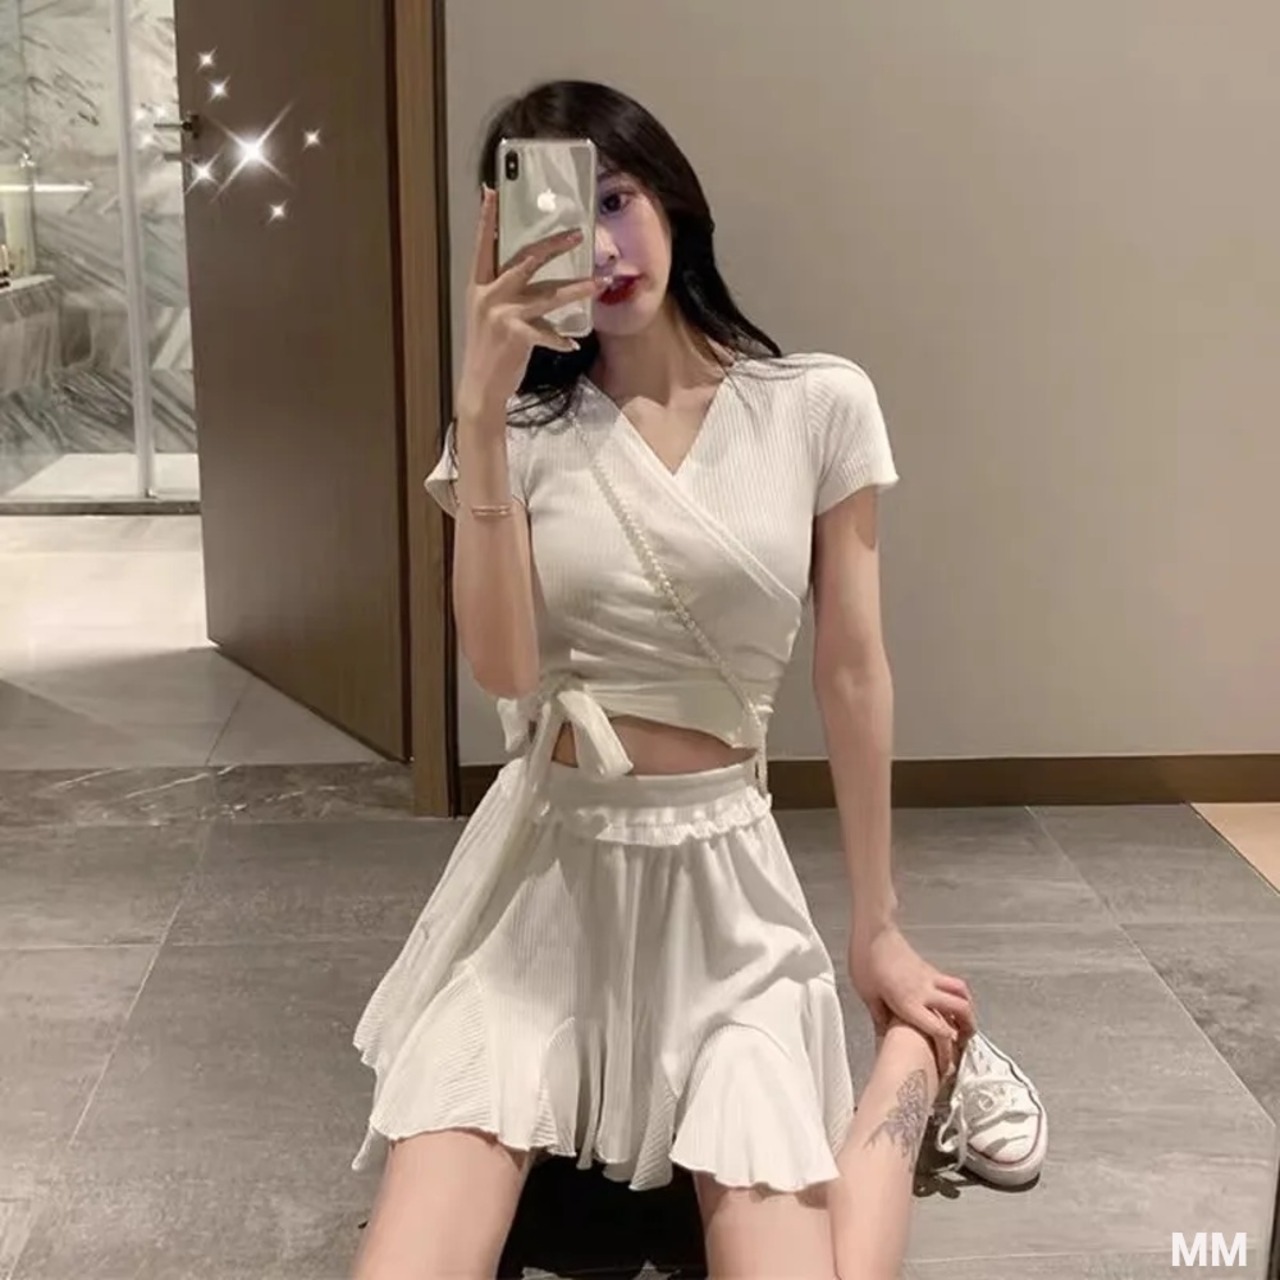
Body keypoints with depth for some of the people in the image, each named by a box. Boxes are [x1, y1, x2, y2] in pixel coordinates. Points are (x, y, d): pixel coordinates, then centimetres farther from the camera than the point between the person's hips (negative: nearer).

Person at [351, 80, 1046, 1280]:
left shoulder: (818, 405, -2)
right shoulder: (525, 428, 1)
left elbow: (852, 675, 1)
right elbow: (504, 667, -14)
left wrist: (878, 929, 6)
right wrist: (481, 407, -21)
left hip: (726, 876, -1)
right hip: (545, 868, 1)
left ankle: (910, 1067, 15)